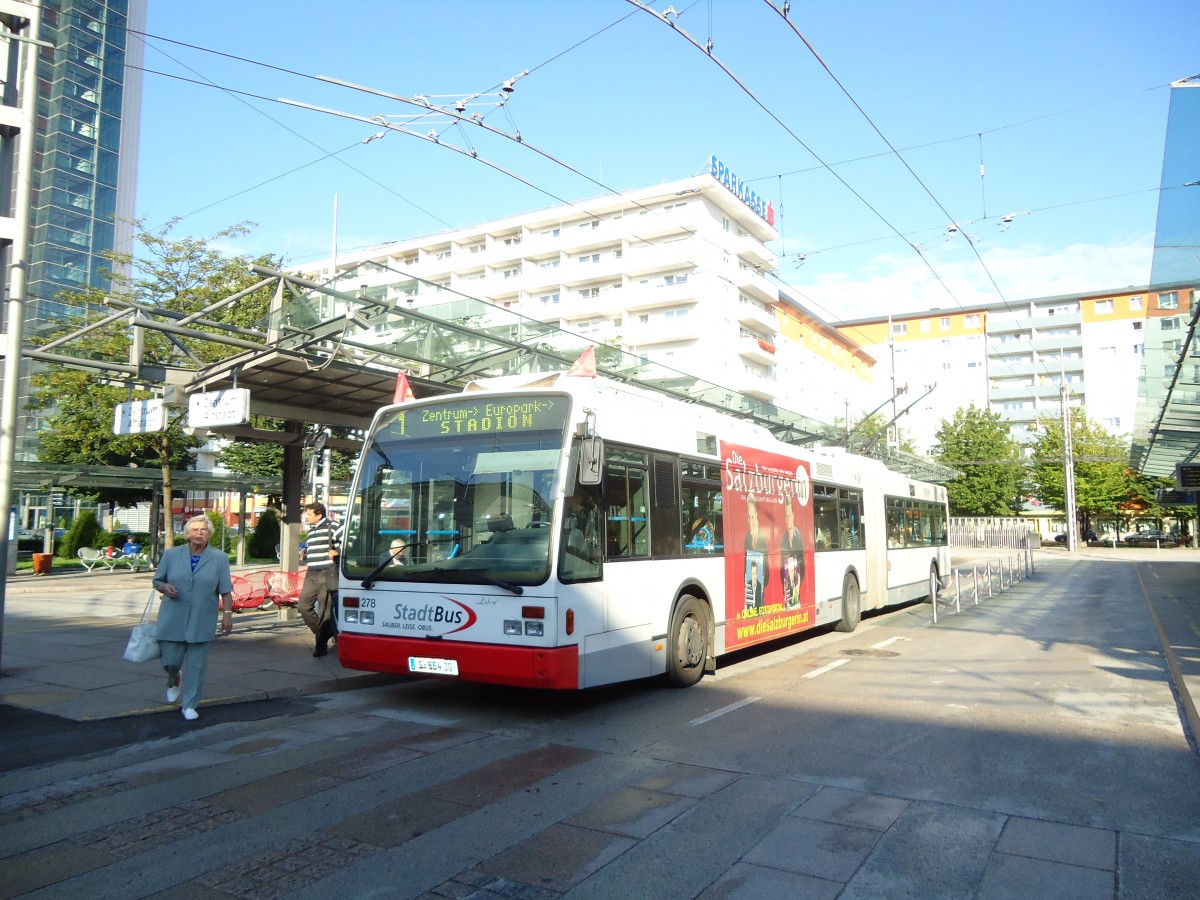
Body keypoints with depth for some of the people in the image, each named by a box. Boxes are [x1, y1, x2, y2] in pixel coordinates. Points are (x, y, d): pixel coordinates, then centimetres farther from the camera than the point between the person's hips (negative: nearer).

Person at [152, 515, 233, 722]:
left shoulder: (219, 558, 1)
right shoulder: (171, 555, 4)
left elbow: (225, 591, 0)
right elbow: (157, 581, 10)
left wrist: (227, 614, -6)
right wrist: (165, 587, -12)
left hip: (202, 622, -1)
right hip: (173, 619, 1)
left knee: (196, 664, 2)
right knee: (170, 660, 6)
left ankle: (189, 705, 16)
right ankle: (174, 681, 41)